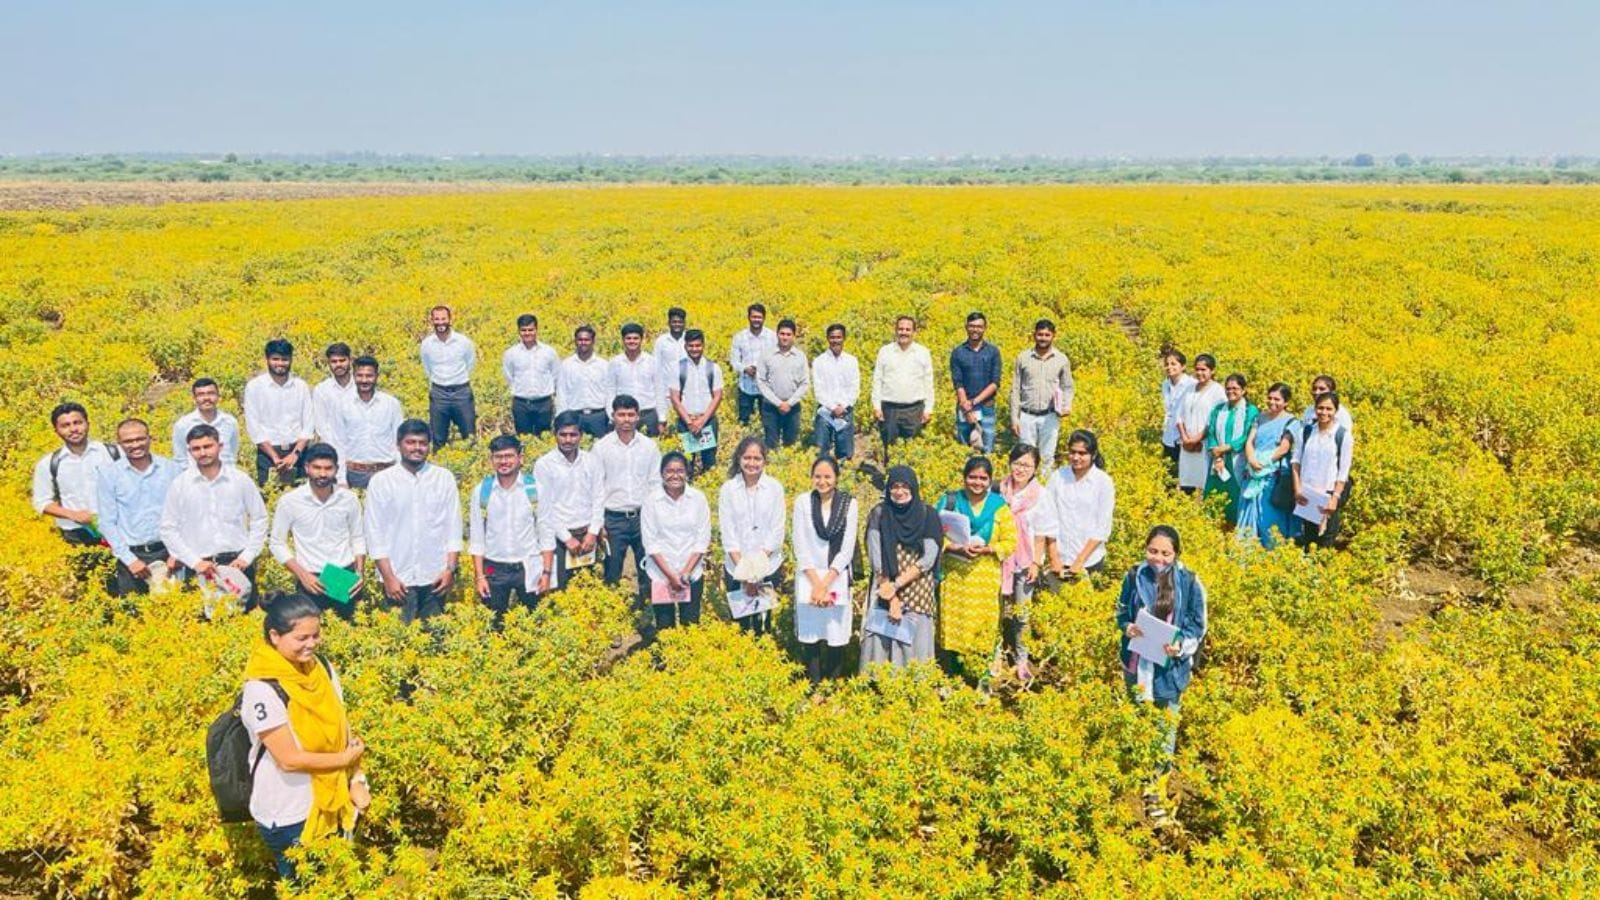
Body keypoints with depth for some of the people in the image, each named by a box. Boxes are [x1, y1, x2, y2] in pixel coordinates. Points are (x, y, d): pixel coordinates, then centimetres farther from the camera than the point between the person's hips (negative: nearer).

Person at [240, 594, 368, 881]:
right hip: (288, 815, -6)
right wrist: (344, 759, -13)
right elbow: (289, 759, -22)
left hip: (331, 803, 6)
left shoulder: (322, 668, -3)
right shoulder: (263, 689, -23)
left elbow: (343, 728, 3)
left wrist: (357, 780, -5)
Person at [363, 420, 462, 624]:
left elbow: (453, 527, 5)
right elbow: (375, 533, 0)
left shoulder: (445, 478, 4)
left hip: (435, 577, 1)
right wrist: (388, 577, -6)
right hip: (398, 578, -1)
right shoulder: (380, 481, 0)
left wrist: (450, 569, -3)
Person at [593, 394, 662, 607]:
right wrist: (599, 523, -3)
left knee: (648, 568, 6)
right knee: (612, 573, 3)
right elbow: (596, 488, 1)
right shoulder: (601, 447, -1)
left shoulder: (649, 446, 4)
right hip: (614, 518, -1)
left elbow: (656, 484, 7)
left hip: (643, 516, 2)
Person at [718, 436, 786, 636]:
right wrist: (743, 569, -11)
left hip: (768, 566, 0)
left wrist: (758, 564, -11)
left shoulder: (774, 487, -2)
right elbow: (727, 532, -3)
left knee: (762, 623, 3)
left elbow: (777, 531, -3)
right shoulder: (728, 489, -1)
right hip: (736, 567, 0)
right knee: (739, 622, 3)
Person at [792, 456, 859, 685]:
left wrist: (826, 584, -10)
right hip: (808, 579, 0)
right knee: (810, 636, 0)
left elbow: (847, 549, -4)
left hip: (837, 579, 0)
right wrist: (816, 583, -9)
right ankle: (813, 688, 8)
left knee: (836, 638, 1)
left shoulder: (850, 504, -1)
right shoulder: (802, 502, -1)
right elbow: (800, 546, -2)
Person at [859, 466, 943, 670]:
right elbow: (876, 559, -3)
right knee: (881, 645, -5)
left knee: (914, 646, -1)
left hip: (919, 596, 0)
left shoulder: (928, 515, 3)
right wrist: (892, 598, -9)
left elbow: (929, 559, -4)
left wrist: (897, 584, -12)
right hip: (885, 591, 0)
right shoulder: (879, 514, 3)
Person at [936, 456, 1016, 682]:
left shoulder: (999, 506, 2)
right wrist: (956, 547, -18)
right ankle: (953, 676, 14)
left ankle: (981, 677, 9)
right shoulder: (950, 501, 3)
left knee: (981, 627, -1)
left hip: (985, 576, 0)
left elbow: (1010, 542, 0)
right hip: (953, 574, 1)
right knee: (952, 624, 3)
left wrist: (986, 549, -17)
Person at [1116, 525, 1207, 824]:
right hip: (1138, 663, 2)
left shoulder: (1190, 583, -9)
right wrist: (1127, 627, -13)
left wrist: (1181, 645, -21)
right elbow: (1121, 611, 9)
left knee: (1166, 728, 4)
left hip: (1171, 666, -2)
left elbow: (1198, 626, -3)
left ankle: (1157, 790, 16)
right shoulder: (1134, 576, -4)